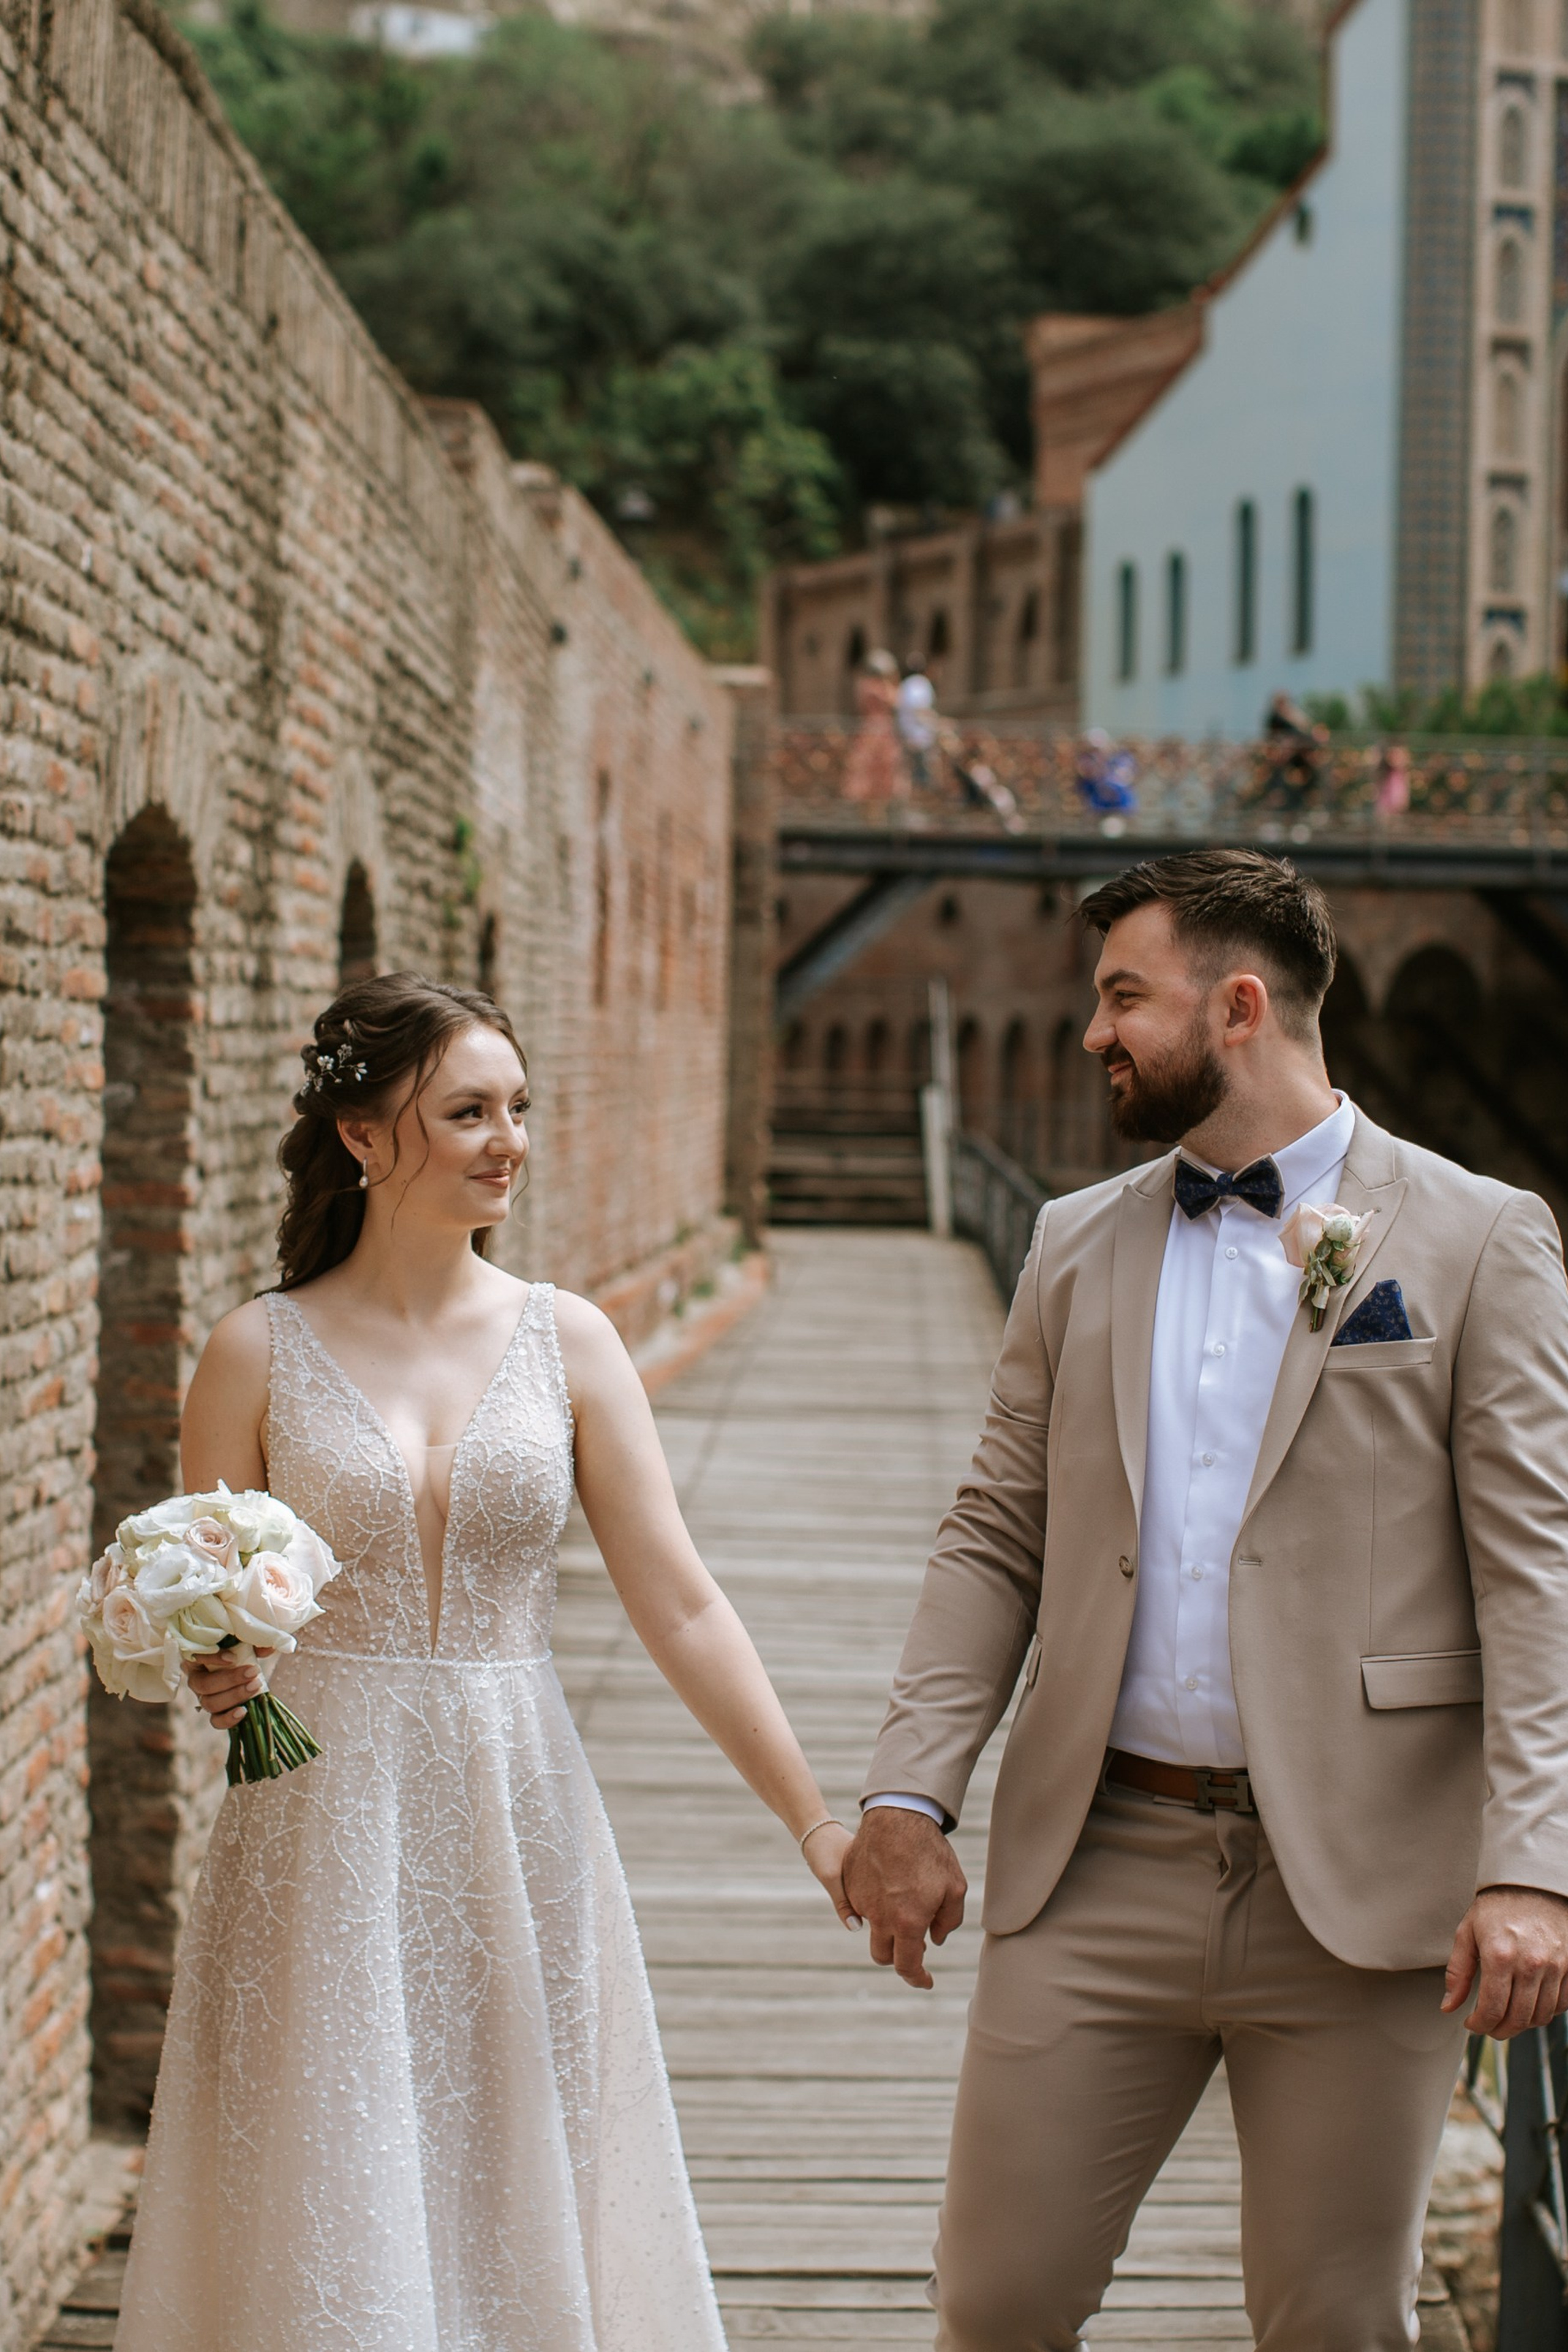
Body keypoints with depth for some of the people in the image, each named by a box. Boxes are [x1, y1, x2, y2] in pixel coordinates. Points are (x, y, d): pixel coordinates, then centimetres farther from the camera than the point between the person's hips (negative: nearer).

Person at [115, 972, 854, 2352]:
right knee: (328, 2232, 2)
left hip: (518, 1832, 2)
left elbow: (681, 1607, 2)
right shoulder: (259, 1355, -1)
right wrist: (211, 1679, -17)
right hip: (321, 1840, -1)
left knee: (524, 2226, 6)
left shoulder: (566, 1342, 3)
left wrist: (820, 1826, -2)